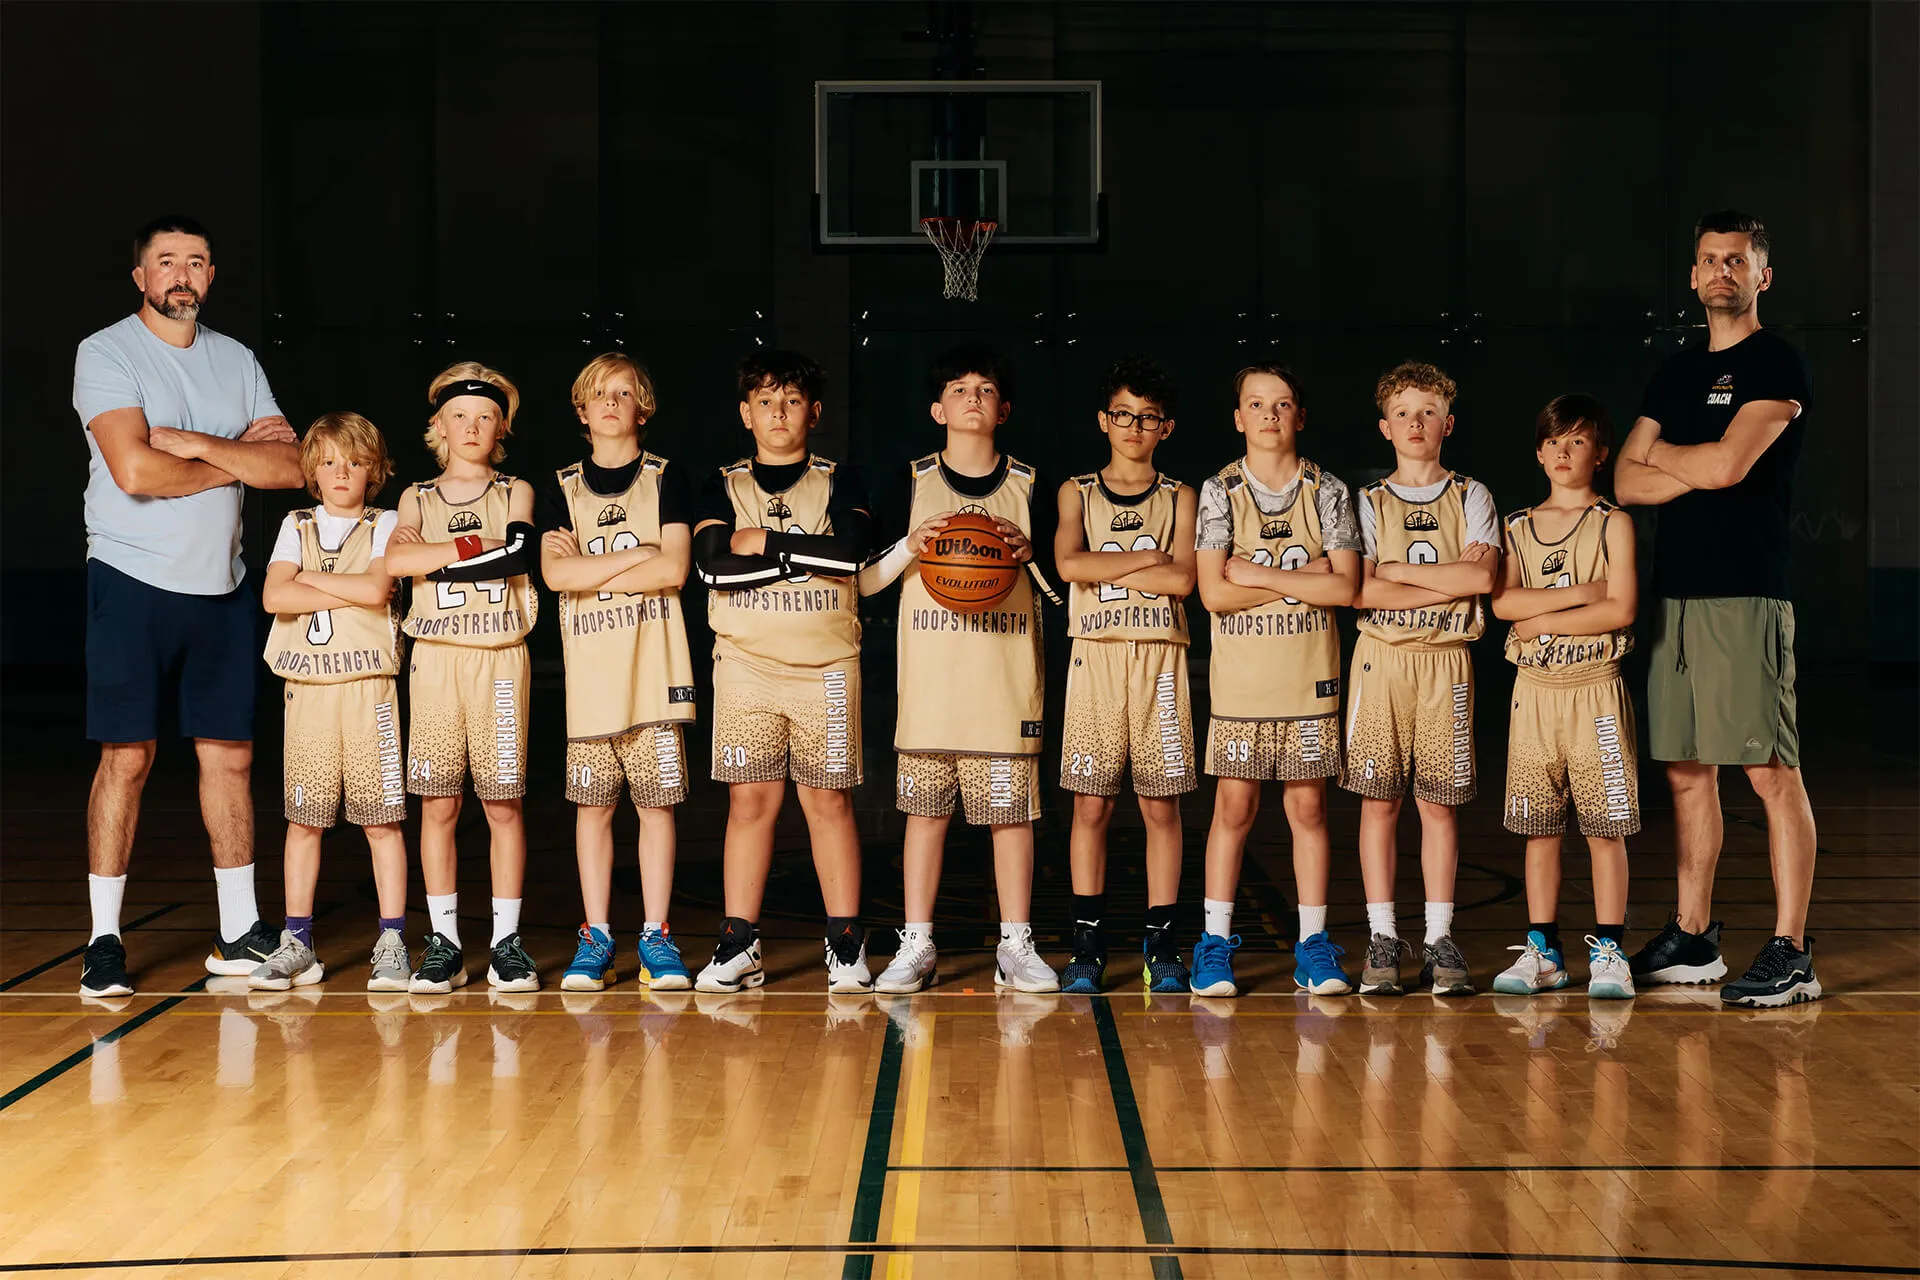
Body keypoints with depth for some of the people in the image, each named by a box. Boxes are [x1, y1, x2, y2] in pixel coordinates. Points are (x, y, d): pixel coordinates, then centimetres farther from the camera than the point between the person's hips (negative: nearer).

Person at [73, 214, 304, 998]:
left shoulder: (236, 361, 11)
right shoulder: (106, 353, -5)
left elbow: (291, 466, 0)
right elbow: (134, 470, -19)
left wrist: (193, 442, -12)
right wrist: (237, 459, -6)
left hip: (221, 587, 5)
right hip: (133, 581, -5)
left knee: (229, 755, 7)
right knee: (126, 757, -5)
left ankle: (241, 932, 15)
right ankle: (104, 941, 2)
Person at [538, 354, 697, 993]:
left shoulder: (666, 479, 6)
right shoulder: (559, 489, 10)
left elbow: (674, 568, -7)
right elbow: (554, 573, -4)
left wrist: (587, 570, -4)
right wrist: (637, 556, -7)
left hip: (654, 667, -1)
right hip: (588, 669, 1)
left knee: (657, 802, -1)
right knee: (592, 805, 2)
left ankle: (655, 935, 4)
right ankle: (596, 935, 9)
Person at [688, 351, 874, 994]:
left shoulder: (840, 483, 10)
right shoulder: (723, 487, 11)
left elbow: (848, 551, -11)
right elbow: (712, 561, -8)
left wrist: (760, 541, -7)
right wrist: (803, 550, -10)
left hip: (826, 665, -1)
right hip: (746, 662, 1)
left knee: (829, 799, -1)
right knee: (749, 799, -1)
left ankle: (846, 944, 2)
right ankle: (738, 944, 4)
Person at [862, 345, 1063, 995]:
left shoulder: (1029, 484, 7)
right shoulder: (911, 481, 6)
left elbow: (1060, 587, 10)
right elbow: (862, 579, 6)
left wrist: (1030, 551, -10)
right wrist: (910, 546, -12)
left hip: (1007, 674, 0)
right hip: (929, 672, 0)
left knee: (1012, 807, 0)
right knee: (926, 808, 3)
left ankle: (1015, 945, 9)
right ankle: (916, 944, 11)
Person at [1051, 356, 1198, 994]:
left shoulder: (1179, 498, 9)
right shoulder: (1077, 493, 10)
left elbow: (1182, 580, -6)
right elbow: (1068, 563, -8)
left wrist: (1104, 569, -6)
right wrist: (1148, 560, -7)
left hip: (1159, 658, 0)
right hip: (1096, 654, 0)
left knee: (1161, 803, 0)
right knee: (1091, 803, -1)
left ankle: (1161, 943, 6)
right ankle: (1087, 946, 5)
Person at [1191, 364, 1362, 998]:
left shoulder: (1328, 492, 3)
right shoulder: (1220, 492, 0)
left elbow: (1345, 587, -7)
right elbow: (1215, 594, -9)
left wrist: (1257, 574, -12)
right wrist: (1301, 579, -11)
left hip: (1309, 676, 1)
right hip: (1240, 676, -1)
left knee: (1308, 805, 5)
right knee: (1234, 806, 1)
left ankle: (1312, 943, 12)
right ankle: (1215, 942, 9)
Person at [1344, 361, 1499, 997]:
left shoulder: (1471, 497, 9)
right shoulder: (1369, 503, 7)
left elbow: (1481, 576, -7)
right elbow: (1360, 592, -6)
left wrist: (1393, 569, -6)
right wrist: (1449, 583, -10)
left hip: (1447, 663, 0)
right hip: (1382, 658, 0)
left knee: (1440, 802, 0)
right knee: (1379, 799, -1)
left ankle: (1440, 941, 5)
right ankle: (1382, 940, 4)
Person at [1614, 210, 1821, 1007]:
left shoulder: (1777, 365, -3)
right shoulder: (1676, 374, 19)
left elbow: (1727, 464, -15)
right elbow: (1628, 483, 12)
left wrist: (1662, 452, 4)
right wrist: (1702, 468, -5)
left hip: (1746, 594, -7)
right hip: (1676, 593, 7)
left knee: (1772, 773, -8)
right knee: (1685, 770, 10)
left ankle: (1791, 954, -6)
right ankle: (1692, 940, 18)